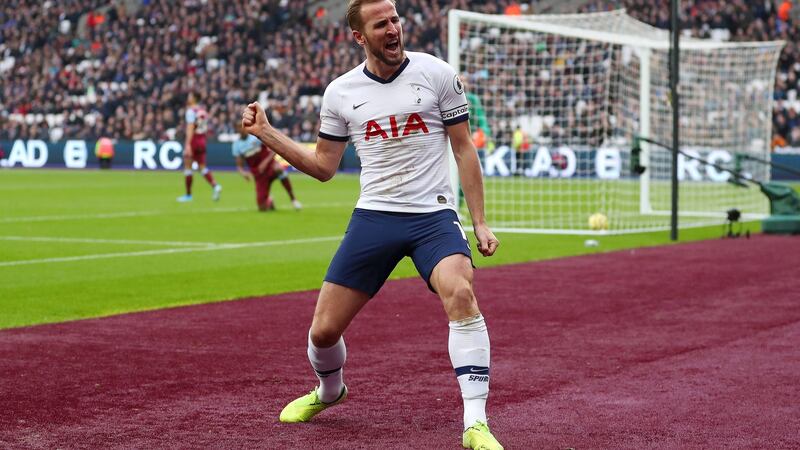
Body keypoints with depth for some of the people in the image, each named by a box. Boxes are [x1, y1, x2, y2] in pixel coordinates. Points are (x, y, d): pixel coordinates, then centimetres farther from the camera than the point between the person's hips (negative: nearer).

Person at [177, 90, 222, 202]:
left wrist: (188, 145, -22)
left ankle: (188, 195, 7)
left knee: (187, 167, 3)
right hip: (202, 141, 7)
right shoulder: (203, 111, 10)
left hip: (193, 140, -7)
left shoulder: (191, 111, -12)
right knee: (202, 167, 10)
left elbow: (190, 128, -19)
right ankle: (215, 186, -10)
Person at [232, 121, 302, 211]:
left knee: (278, 169, -42)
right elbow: (239, 166, 6)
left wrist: (265, 162, -22)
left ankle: (293, 199, -29)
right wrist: (243, 172, -17)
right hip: (259, 175, 3)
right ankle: (269, 201, 33)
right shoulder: (236, 145, 3)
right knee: (263, 208, -7)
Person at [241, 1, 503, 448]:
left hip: (433, 214, -2)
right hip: (373, 216, 3)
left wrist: (480, 223, -1)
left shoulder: (438, 74, -2)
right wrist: (266, 133, 5)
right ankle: (329, 391, 37)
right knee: (324, 330, 1)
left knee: (461, 294, -31)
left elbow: (465, 149, 3)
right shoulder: (341, 92, 5)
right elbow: (324, 167, 13)